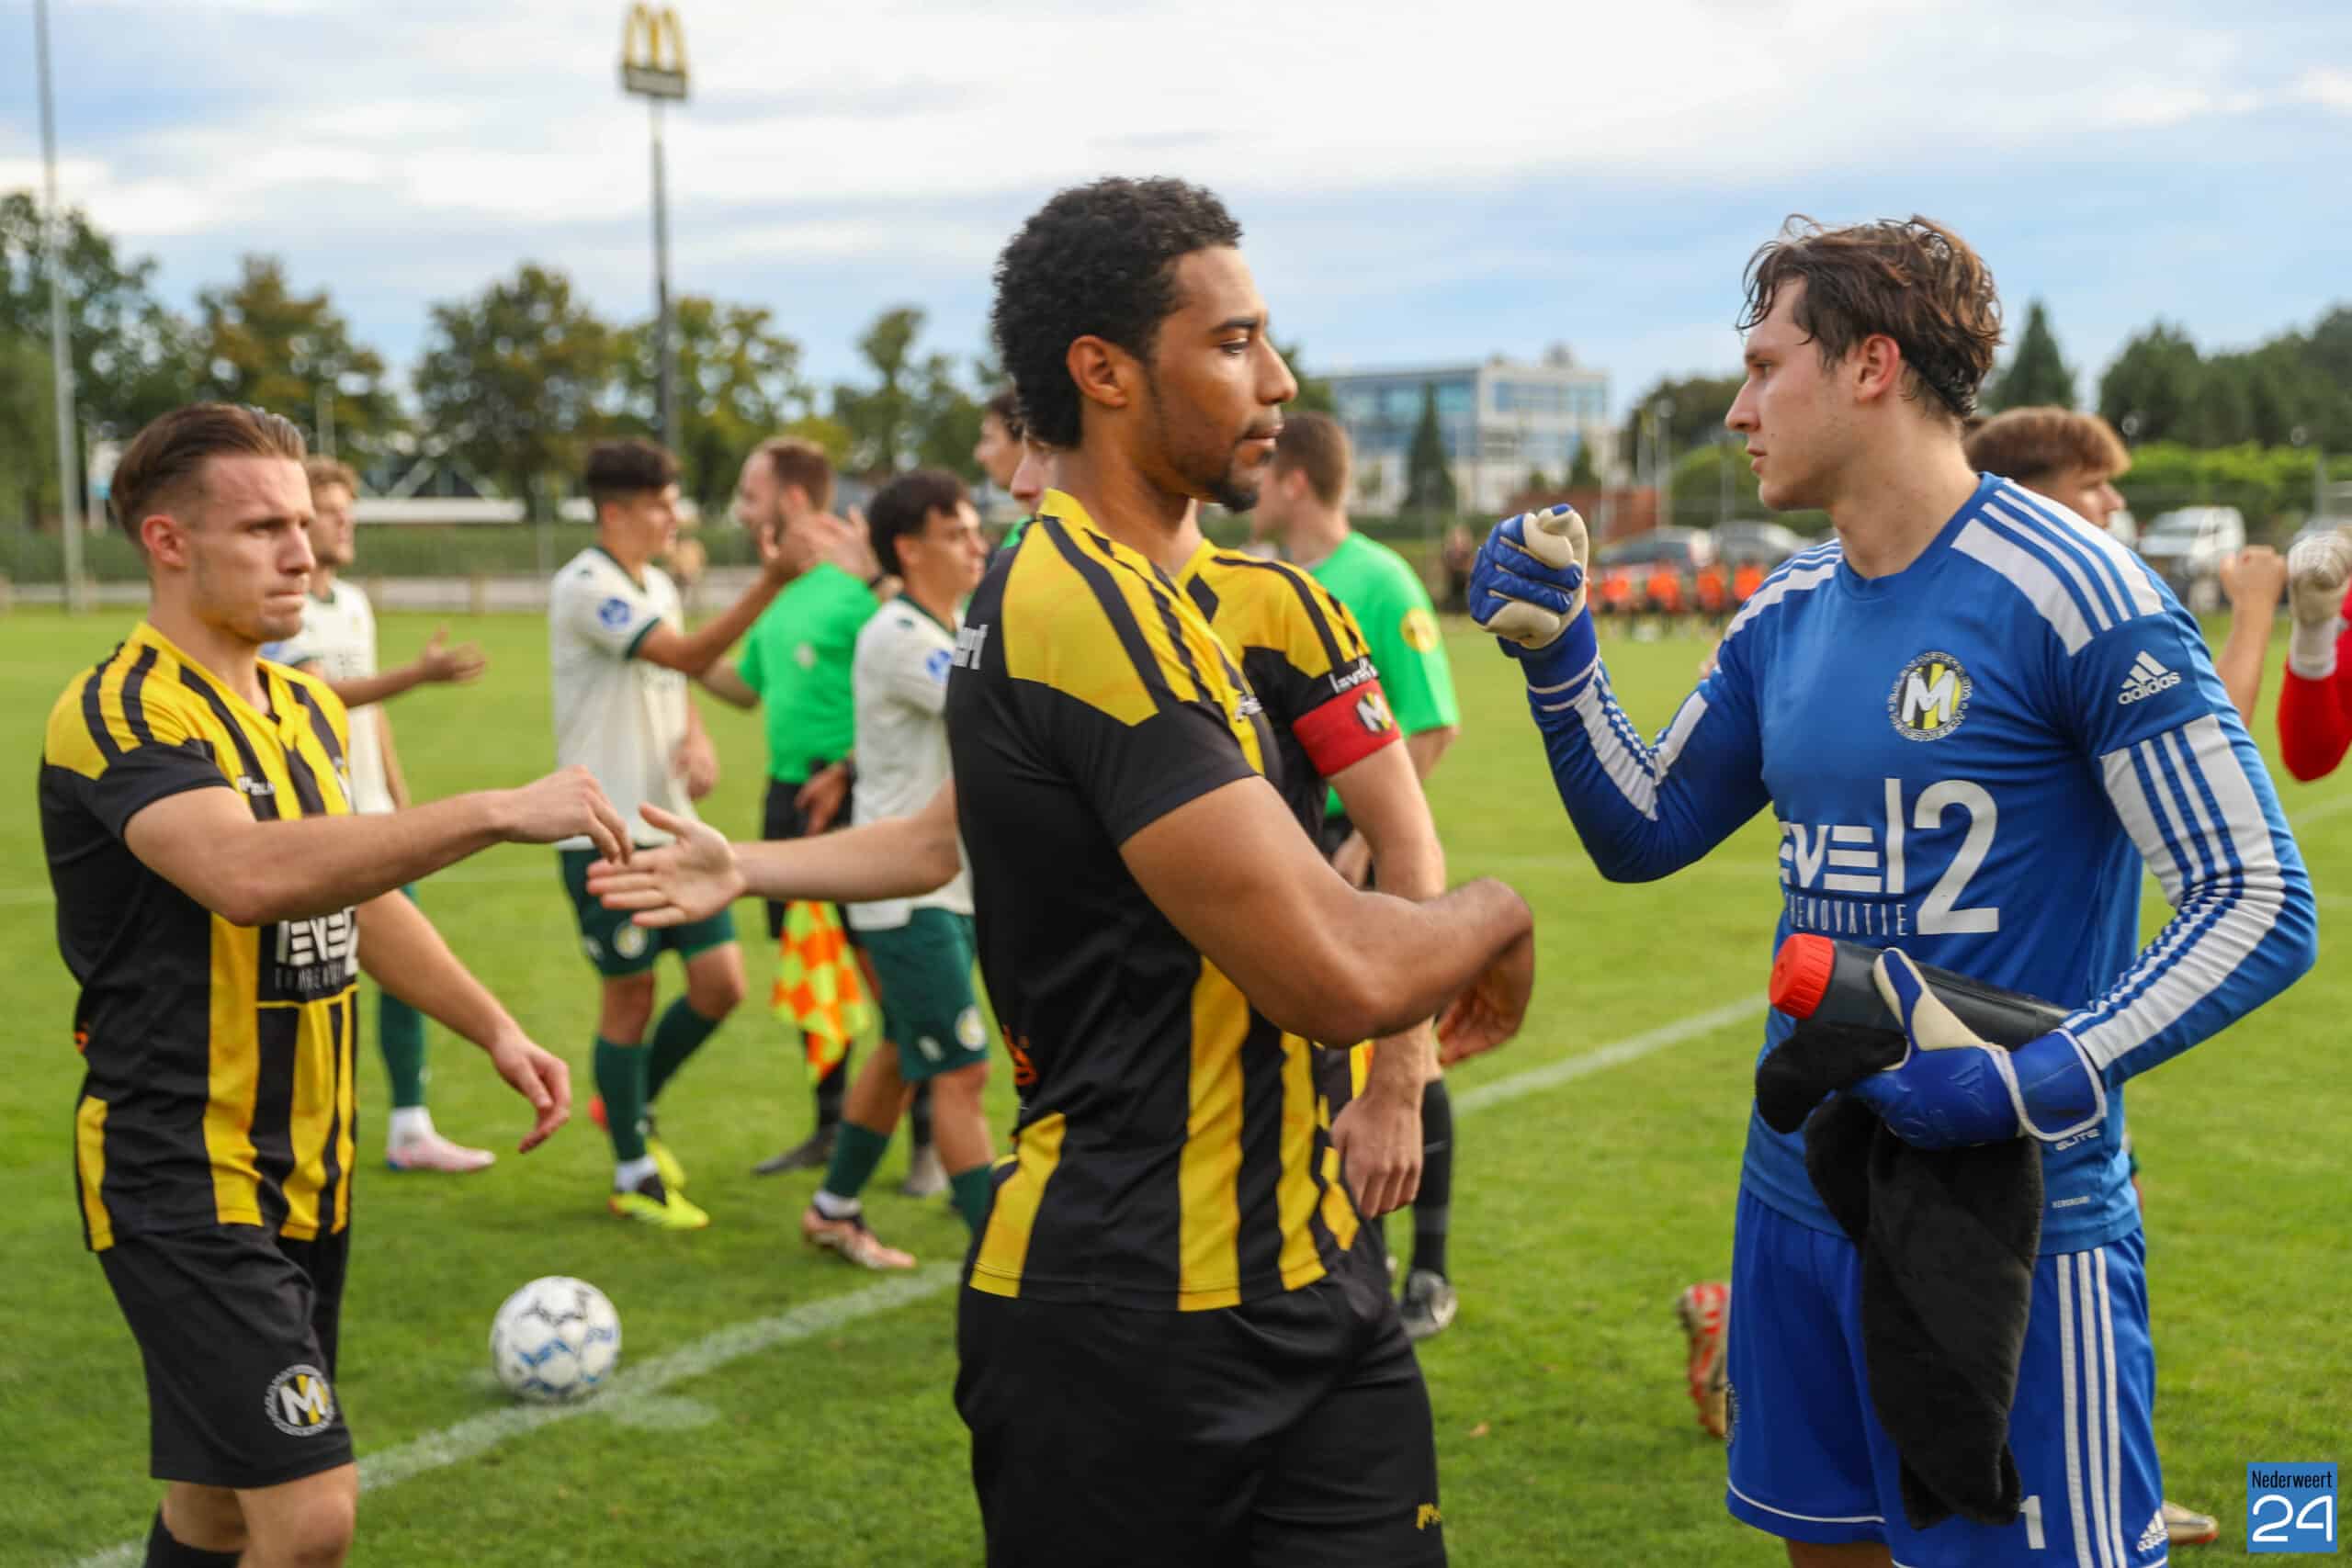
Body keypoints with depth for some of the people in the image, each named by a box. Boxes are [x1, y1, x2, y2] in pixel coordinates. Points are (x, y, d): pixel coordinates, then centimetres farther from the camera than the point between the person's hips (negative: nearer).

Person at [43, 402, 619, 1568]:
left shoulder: (308, 708, 11)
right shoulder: (120, 715, -17)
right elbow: (255, 874, -36)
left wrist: (494, 1030, 11)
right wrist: (500, 811, -38)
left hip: (306, 1176, 8)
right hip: (184, 1181, -8)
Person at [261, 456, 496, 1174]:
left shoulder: (354, 603, 13)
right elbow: (322, 695, -24)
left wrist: (401, 799, 17)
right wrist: (421, 673, -36)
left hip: (372, 818, 7)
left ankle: (410, 1130, 10)